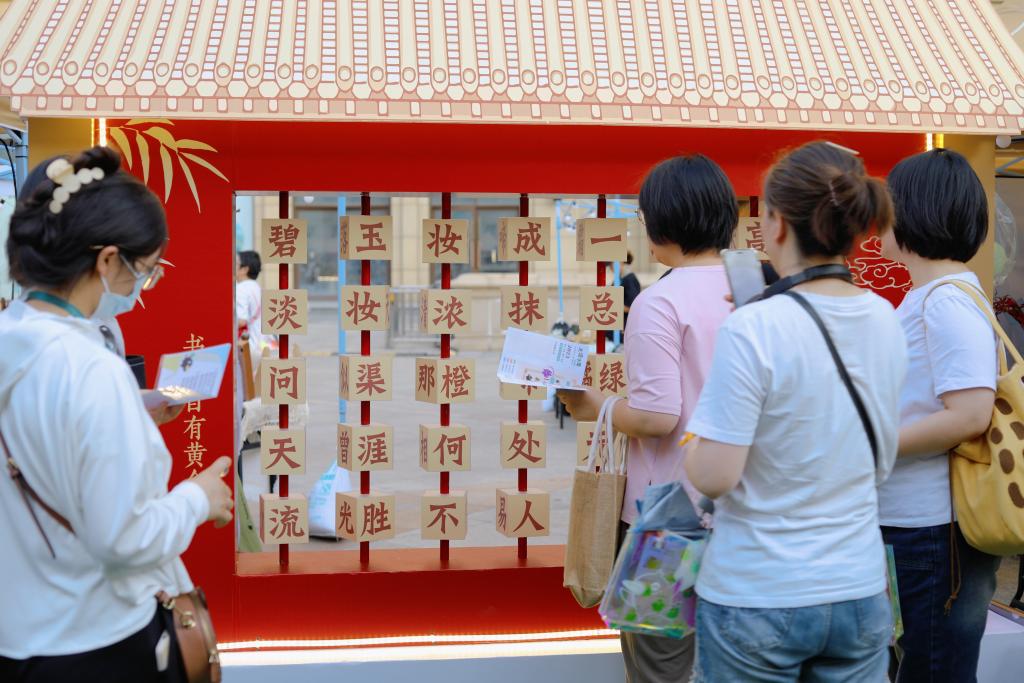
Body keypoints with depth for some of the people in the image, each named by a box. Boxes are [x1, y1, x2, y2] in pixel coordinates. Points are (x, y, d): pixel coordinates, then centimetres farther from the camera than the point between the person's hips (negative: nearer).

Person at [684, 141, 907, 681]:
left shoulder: (753, 329, -20)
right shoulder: (885, 320, 0)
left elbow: (714, 476, -19)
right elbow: (880, 463, 10)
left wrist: (692, 445, 1)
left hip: (756, 600, -5)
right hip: (860, 591, 5)